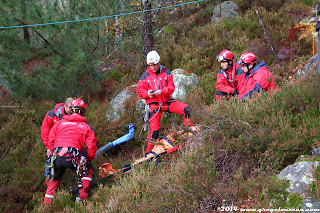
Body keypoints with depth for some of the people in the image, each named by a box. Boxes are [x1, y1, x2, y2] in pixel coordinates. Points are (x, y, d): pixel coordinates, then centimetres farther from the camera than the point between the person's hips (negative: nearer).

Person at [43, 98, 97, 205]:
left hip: (56, 157, 4)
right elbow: (91, 147, 9)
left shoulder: (59, 123, 19)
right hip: (73, 157, -3)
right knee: (87, 171, 22)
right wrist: (88, 159, 25)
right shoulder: (85, 126, 13)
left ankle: (47, 200, 26)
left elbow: (50, 141, 20)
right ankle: (81, 196, 14)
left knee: (55, 177, 29)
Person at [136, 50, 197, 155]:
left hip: (167, 101, 2)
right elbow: (139, 90, 5)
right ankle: (149, 152, 8)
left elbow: (171, 87, -1)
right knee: (154, 129, -8)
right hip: (154, 104, -2)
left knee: (186, 109, -15)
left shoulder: (166, 72, 3)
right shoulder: (145, 76, 2)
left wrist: (162, 91, -21)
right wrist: (147, 93, -16)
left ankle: (189, 126, 11)